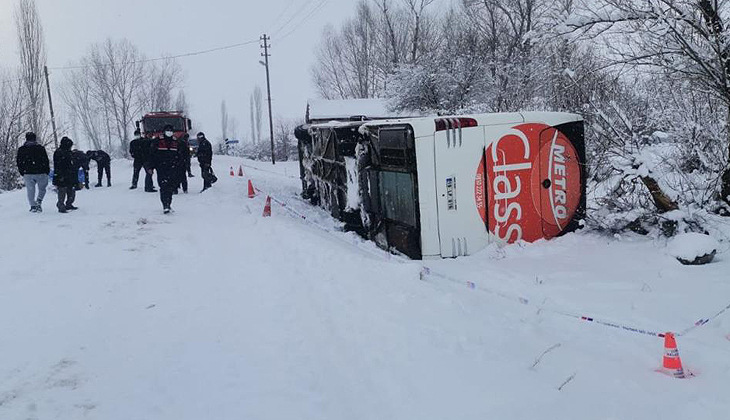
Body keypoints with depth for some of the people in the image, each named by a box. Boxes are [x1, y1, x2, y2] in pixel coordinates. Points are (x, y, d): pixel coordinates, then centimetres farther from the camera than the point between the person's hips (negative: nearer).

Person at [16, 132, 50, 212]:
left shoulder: (21, 149, 5)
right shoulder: (41, 148, -2)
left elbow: (19, 162, 7)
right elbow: (46, 161, -2)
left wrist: (22, 173, 15)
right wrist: (47, 172, 7)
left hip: (27, 173, 1)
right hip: (40, 173, -1)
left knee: (30, 191, 7)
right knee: (42, 189, 14)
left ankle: (33, 206, 2)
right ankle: (38, 201, -7)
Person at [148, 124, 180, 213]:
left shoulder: (176, 143, 14)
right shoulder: (157, 142, 3)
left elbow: (179, 158, 19)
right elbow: (151, 155, 3)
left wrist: (179, 169, 16)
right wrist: (150, 167, -3)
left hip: (172, 169, 3)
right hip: (161, 168, -3)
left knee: (171, 187, 2)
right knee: (163, 187, -12)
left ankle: (168, 204, 15)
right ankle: (165, 206, -15)